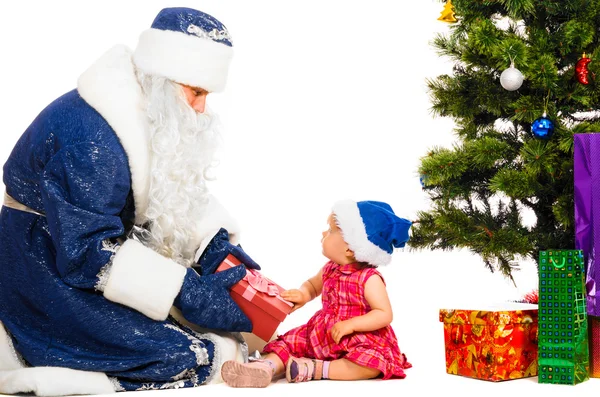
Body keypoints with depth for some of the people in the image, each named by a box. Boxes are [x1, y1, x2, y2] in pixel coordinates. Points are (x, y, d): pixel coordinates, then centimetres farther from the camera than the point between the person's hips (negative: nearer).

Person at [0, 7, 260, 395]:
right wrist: (188, 293, -29)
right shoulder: (88, 137, -29)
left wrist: (220, 245, -10)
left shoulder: (160, 121, 1)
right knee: (186, 358, -19)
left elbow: (182, 196, 9)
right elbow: (91, 253, -30)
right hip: (50, 280, -9)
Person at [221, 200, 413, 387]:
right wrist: (302, 295, -2)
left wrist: (351, 324, -29)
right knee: (289, 342, -6)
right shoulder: (330, 269, 3)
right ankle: (267, 367, -32)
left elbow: (385, 314, -21)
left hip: (359, 339, -6)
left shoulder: (369, 279, -18)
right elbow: (312, 284, 22)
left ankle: (318, 369, -33)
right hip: (322, 334, 7)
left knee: (372, 362, -35)